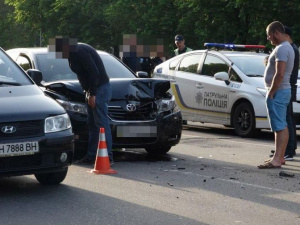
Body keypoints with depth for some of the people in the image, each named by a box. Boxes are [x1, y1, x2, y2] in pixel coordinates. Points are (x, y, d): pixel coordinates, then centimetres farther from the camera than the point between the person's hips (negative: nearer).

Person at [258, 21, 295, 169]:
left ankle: (277, 160, -16)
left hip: (278, 91, -11)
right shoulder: (287, 47, 16)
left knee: (280, 127, -13)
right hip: (284, 90, 11)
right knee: (282, 126, 13)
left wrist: (271, 92, -19)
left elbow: (279, 74, -24)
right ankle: (280, 157, 18)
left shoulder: (282, 49, -17)